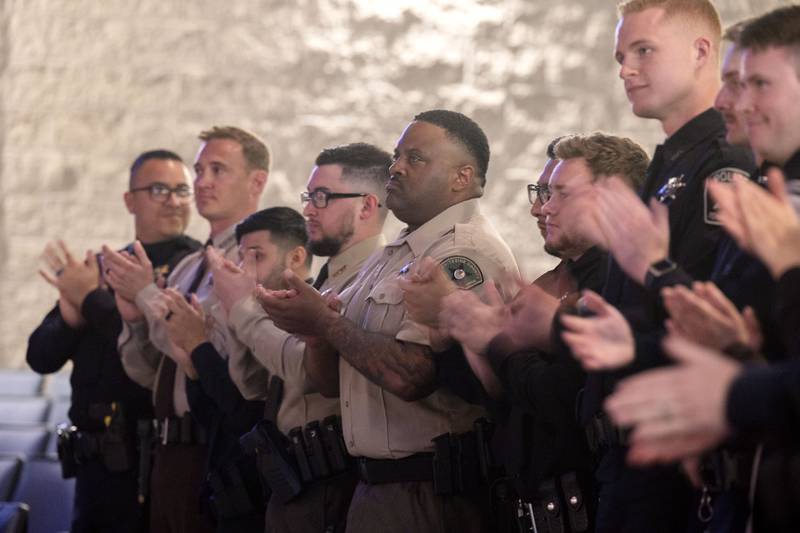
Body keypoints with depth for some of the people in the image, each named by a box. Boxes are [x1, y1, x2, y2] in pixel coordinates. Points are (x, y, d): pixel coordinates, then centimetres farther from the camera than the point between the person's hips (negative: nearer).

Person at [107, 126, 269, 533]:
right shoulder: (188, 268, 16)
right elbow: (145, 373, 17)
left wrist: (148, 296, -12)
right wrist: (135, 316, -3)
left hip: (215, 452, -8)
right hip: (171, 451, 8)